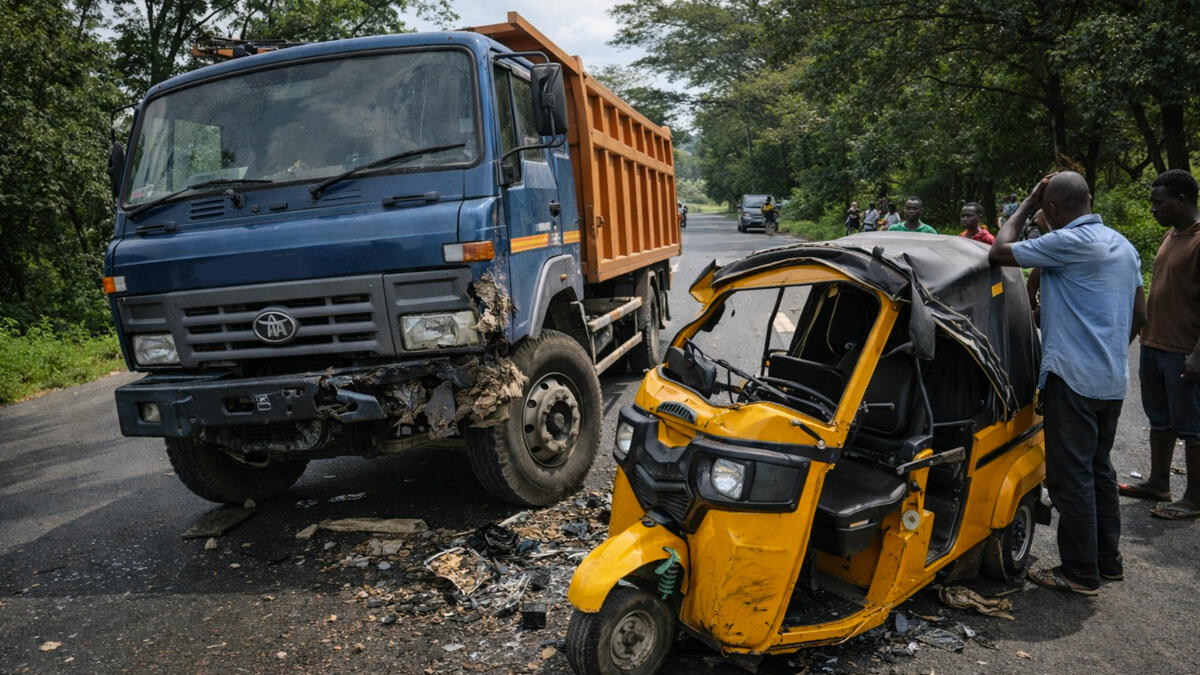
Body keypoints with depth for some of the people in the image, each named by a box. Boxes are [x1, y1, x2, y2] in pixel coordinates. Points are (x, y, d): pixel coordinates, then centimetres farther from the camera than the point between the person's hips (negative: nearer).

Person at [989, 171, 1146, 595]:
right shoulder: (1123, 246, 13)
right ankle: (1108, 560, 29)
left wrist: (1026, 205, 0)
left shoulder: (1069, 242, -16)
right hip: (1112, 380, 9)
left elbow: (999, 253, -11)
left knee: (1071, 477, -1)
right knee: (1099, 469, 19)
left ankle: (1080, 573, 7)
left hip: (1073, 380, -9)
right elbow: (1139, 315, 17)